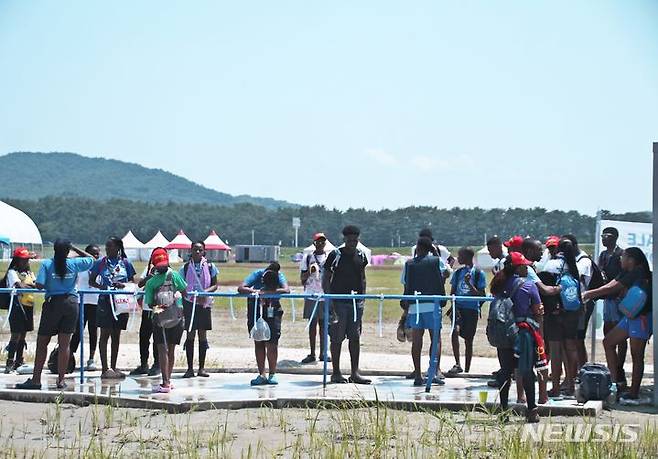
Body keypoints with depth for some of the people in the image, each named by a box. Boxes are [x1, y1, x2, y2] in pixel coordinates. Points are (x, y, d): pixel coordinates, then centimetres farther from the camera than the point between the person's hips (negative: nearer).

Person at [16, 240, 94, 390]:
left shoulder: (47, 264, -6)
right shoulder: (74, 264, -1)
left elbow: (39, 285, -13)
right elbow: (91, 259, 17)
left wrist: (49, 285, 9)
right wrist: (75, 248, 18)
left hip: (53, 303, -2)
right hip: (71, 303, 2)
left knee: (42, 343, 7)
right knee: (64, 344, 4)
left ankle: (36, 379, 5)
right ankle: (61, 380, 4)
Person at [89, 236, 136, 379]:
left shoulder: (125, 263, 5)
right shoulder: (101, 263, 2)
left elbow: (132, 281, 9)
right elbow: (91, 281, 5)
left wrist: (124, 285, -11)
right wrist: (101, 287, -13)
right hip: (105, 301, -2)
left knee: (116, 335, 9)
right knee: (105, 334, -5)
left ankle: (113, 367, 16)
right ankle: (105, 369, -5)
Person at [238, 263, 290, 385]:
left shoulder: (279, 276, -18)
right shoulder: (257, 274, -20)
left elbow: (286, 290, -34)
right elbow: (240, 288, -26)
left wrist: (266, 292, -40)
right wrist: (255, 291, -42)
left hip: (272, 309, 0)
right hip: (256, 309, 1)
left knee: (272, 342, -8)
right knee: (258, 342, 0)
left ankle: (272, 374, 1)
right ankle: (262, 375, 4)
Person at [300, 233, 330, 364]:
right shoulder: (307, 258, 5)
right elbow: (302, 278, 5)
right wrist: (309, 272, -13)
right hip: (311, 295, -1)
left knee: (323, 324, 4)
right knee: (312, 324, 0)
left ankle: (323, 353, 9)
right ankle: (312, 354, 3)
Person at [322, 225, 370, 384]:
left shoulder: (361, 255, 9)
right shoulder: (335, 255, -6)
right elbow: (326, 278, -4)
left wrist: (362, 296, 10)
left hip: (356, 301, 5)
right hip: (338, 301, -5)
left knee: (355, 337, 4)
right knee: (337, 338, -1)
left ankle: (355, 372, 9)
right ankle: (336, 372, 7)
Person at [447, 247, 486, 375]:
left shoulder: (478, 274, -1)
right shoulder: (458, 273, 11)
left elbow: (481, 295, -4)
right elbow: (452, 292, 11)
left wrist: (469, 284, -17)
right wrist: (454, 307, -5)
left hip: (472, 309, -2)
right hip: (458, 307, 2)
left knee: (468, 340, 4)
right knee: (455, 331, -23)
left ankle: (467, 370, 15)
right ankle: (457, 364, -22)